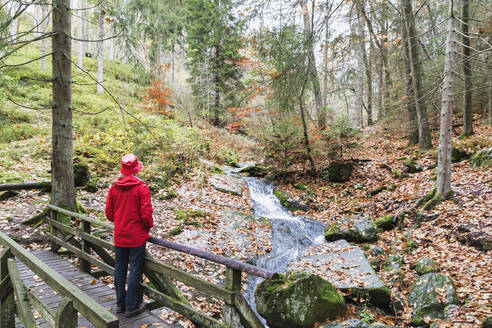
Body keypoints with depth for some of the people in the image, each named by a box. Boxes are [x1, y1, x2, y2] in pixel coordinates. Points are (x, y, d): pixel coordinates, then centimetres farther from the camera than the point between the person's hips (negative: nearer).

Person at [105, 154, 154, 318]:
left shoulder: (114, 187, -1)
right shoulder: (141, 187, -14)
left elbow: (109, 212, 5)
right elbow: (146, 214, -15)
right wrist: (149, 226, 4)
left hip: (119, 236, 5)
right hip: (137, 236, -5)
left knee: (120, 269, 15)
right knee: (135, 270, 4)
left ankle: (120, 303, 27)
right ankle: (132, 306, 13)